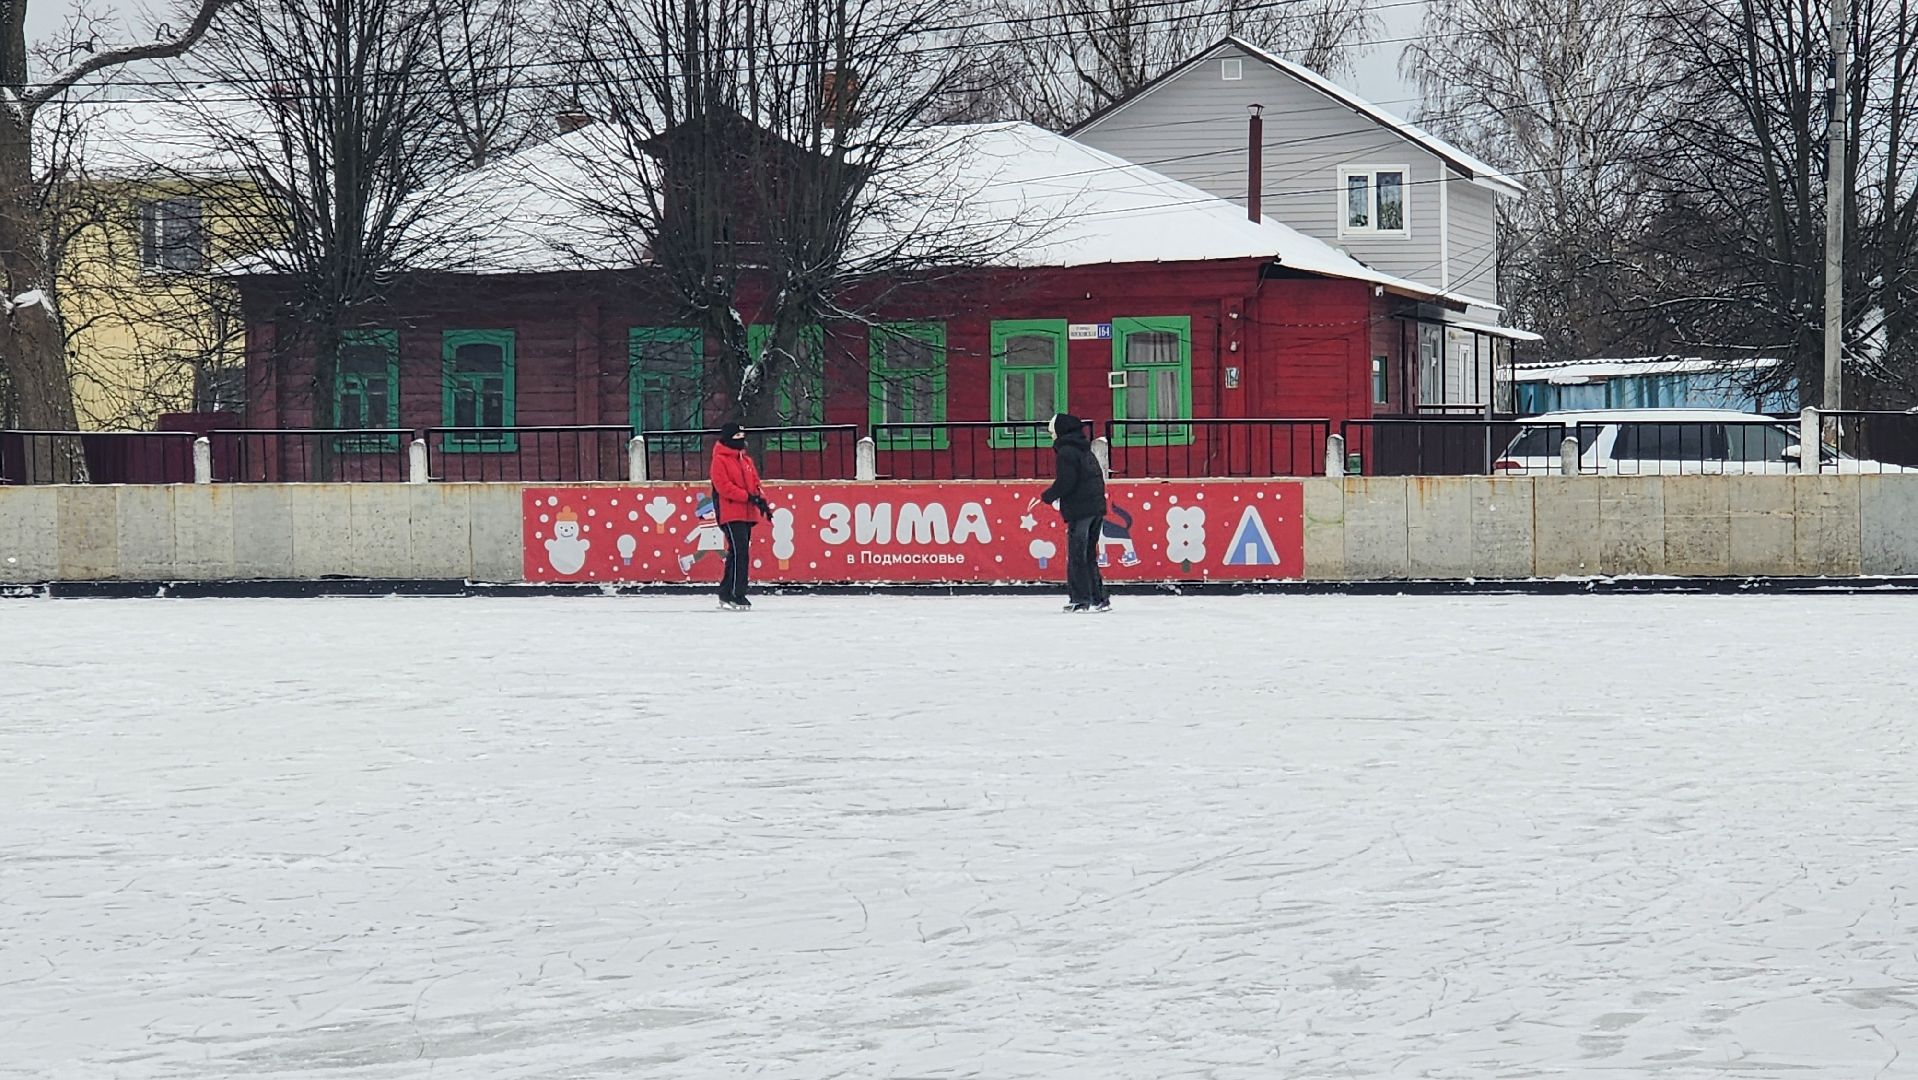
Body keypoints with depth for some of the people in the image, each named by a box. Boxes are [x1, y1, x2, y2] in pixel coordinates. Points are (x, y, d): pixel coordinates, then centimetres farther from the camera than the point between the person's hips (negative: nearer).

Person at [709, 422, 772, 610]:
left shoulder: (746, 461, 19)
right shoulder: (720, 461, -6)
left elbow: (755, 483, 20)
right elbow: (724, 486, -16)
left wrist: (761, 499, 0)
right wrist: (748, 497, -20)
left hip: (747, 514, 8)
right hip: (731, 514, -8)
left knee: (738, 554, 10)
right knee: (740, 552, -15)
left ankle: (726, 594, 18)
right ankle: (737, 596, -15)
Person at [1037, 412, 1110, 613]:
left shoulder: (1066, 452, -8)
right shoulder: (1086, 451, 19)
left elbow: (1066, 482, -17)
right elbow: (1100, 478, 20)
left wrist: (1046, 497, -4)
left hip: (1080, 510, -9)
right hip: (1097, 508, 9)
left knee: (1077, 556, -5)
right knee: (1088, 555, 14)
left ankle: (1080, 600, -7)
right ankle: (1099, 598, 13)